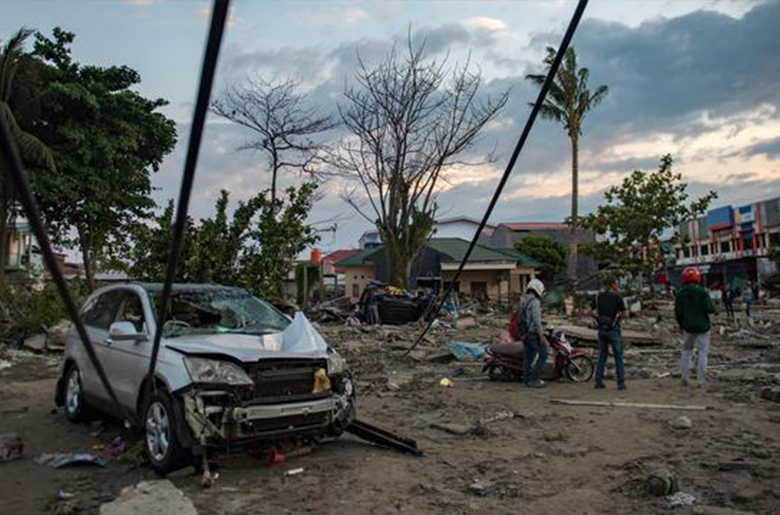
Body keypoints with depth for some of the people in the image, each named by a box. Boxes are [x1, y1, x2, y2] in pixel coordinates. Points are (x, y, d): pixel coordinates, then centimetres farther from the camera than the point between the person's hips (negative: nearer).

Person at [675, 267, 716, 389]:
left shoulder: (681, 294, -2)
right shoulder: (702, 292, -12)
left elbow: (677, 313, 1)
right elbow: (710, 309, -14)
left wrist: (681, 326, 16)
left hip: (688, 327, 3)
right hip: (702, 327, -2)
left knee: (686, 351, 16)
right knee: (702, 352, 5)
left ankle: (684, 378, 13)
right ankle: (701, 381, 5)